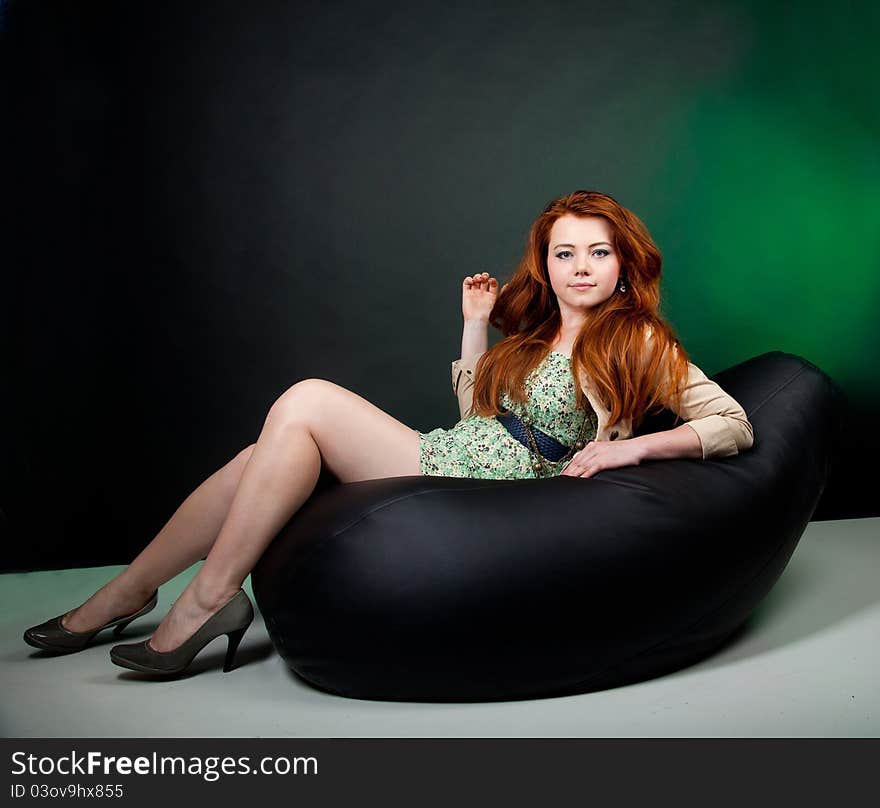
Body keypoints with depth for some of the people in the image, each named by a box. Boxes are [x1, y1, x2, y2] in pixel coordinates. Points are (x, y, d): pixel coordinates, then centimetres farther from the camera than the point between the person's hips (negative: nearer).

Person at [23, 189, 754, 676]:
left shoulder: (639, 341, 2)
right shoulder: (534, 334, 21)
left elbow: (735, 426, -3)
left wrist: (634, 445, -15)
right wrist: (476, 325, 18)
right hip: (444, 464, 7)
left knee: (307, 402, -18)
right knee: (263, 463, -6)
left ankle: (209, 597, -11)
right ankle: (123, 596, 7)